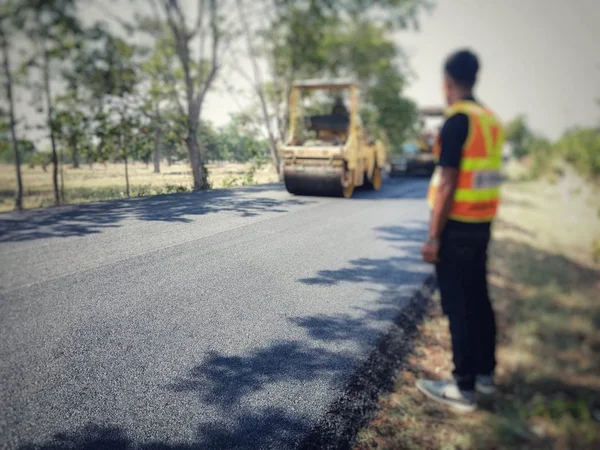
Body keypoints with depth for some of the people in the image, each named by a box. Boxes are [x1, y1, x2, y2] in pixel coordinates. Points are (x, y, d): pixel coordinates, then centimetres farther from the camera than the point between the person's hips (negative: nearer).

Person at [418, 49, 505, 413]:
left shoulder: (458, 120, -15)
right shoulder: (491, 120, 10)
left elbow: (447, 184, -19)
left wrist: (433, 237, -16)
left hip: (457, 228, -8)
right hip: (482, 225, 9)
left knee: (459, 306, -1)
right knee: (478, 299, 17)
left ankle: (463, 389, 9)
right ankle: (485, 374, 30)